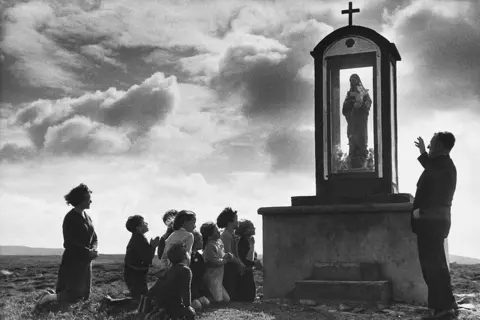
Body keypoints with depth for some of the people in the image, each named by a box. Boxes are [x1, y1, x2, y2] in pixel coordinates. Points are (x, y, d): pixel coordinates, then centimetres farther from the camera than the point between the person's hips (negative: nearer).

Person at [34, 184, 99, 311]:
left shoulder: (87, 217, 12)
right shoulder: (70, 218, -13)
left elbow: (94, 238, 16)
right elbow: (70, 243, -17)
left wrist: (93, 249, -6)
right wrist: (89, 252, -16)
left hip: (85, 262, 8)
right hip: (73, 261, -8)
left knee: (82, 296, 9)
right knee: (72, 296, -13)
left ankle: (49, 296, 21)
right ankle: (46, 298, 4)